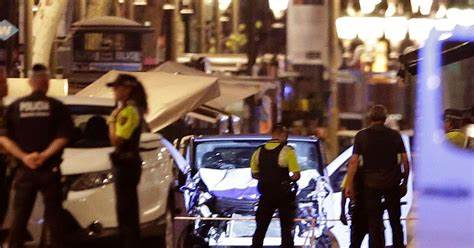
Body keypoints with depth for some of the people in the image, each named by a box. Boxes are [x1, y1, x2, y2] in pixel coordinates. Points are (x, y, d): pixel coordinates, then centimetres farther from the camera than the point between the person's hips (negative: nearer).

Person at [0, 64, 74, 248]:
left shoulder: (15, 107, 3)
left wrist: (23, 156, -11)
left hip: (24, 170, 2)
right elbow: (63, 137, -11)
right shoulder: (56, 107, -3)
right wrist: (44, 155, -13)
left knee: (19, 218, 7)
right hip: (50, 170, -2)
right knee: (53, 218, 4)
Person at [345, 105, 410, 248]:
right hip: (392, 183, 1)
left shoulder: (362, 136, -1)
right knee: (395, 221, 15)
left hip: (371, 184, -1)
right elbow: (405, 160, 0)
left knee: (374, 223, 2)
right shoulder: (395, 135, 2)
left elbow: (354, 162, -7)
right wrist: (405, 182, 10)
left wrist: (349, 185, -5)